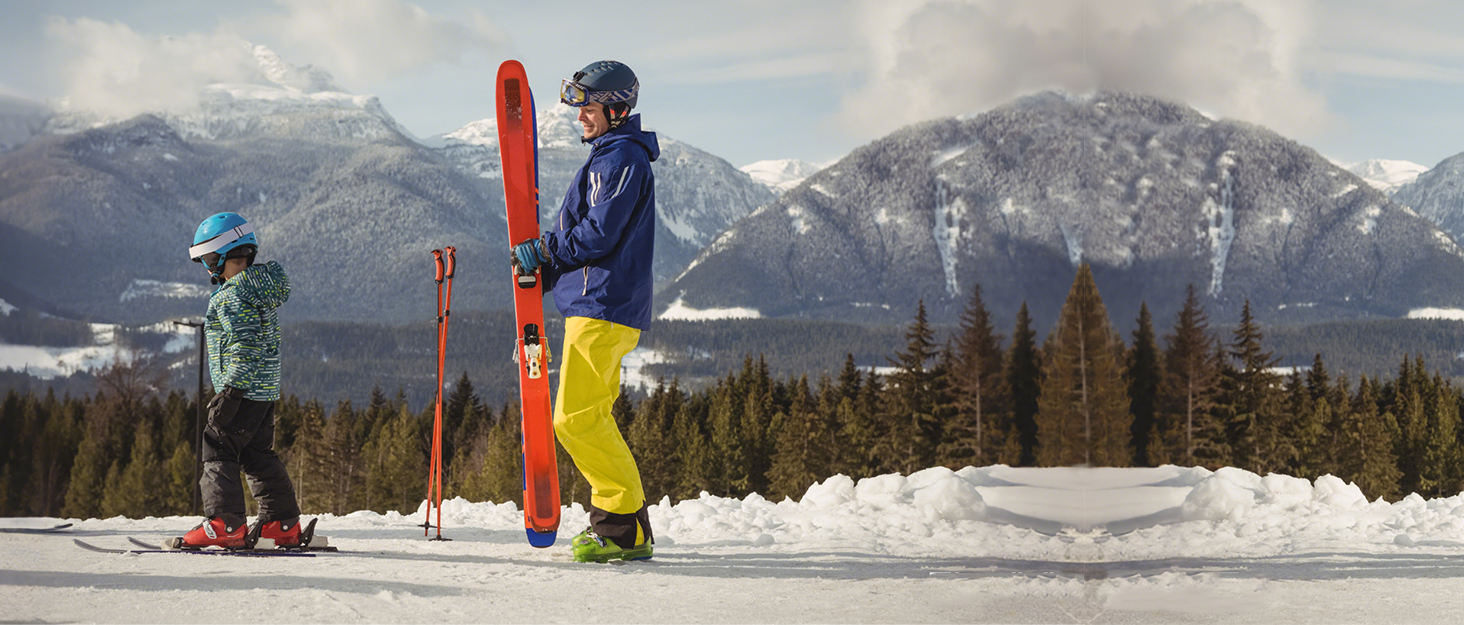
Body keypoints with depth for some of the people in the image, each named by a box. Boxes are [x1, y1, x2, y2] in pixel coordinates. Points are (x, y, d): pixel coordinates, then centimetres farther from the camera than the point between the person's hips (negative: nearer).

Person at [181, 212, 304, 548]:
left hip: (244, 391, -10)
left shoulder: (231, 296, -16)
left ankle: (226, 524, -12)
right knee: (258, 454, 15)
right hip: (266, 390, 10)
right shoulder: (263, 286, 14)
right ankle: (284, 524, 15)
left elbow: (246, 348, -24)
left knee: (218, 449, -5)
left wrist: (230, 393, -23)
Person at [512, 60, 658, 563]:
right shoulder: (611, 156, 22)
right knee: (588, 417, 13)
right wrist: (544, 264, 9)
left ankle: (626, 528, -10)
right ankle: (616, 519, 15)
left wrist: (545, 251, -8)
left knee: (577, 419, -12)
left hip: (602, 305, -11)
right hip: (598, 303, 11)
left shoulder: (621, 159, -12)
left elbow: (598, 236, -19)